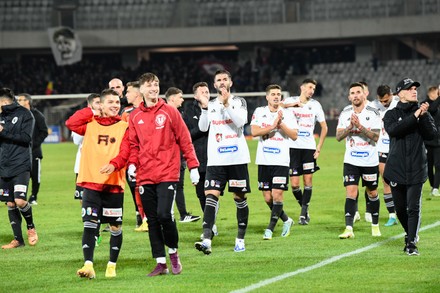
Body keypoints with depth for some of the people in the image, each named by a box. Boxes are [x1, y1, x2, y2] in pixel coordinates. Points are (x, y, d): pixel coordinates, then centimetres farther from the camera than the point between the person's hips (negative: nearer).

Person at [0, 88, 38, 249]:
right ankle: (18, 239, 14)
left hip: (21, 166, -6)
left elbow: (26, 137, -14)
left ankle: (31, 226, 10)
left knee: (20, 201, -17)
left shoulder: (25, 114, -4)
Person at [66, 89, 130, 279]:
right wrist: (92, 111, -1)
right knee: (89, 224, -10)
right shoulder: (90, 124, 9)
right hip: (91, 183, 0)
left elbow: (125, 153, -8)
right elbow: (71, 123, -8)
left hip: (114, 183, 0)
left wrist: (113, 164, -27)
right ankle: (88, 266, -16)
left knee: (115, 227, 7)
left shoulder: (124, 127, 3)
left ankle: (112, 266, 21)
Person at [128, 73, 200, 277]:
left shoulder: (169, 112, 1)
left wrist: (193, 166, -1)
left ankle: (173, 252, 6)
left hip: (167, 173, -4)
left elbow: (184, 139, 2)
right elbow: (133, 144, 13)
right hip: (145, 176, 4)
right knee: (153, 220, 4)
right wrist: (132, 164, -4)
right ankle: (161, 263, 11)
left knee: (164, 214, -17)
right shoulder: (135, 116, 9)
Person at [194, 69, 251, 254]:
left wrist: (226, 104, -21)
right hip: (216, 160, 2)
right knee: (211, 196, -12)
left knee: (239, 197, 5)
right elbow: (203, 127, 0)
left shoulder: (239, 102, 4)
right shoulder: (211, 104, 13)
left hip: (237, 158, -2)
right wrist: (204, 107, -12)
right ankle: (207, 240, -22)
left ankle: (240, 239, 16)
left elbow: (241, 121, -14)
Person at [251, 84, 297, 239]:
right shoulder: (259, 112, 5)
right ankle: (286, 220, 26)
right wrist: (273, 126, -14)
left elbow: (294, 135, -3)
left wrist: (281, 124, -13)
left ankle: (270, 228, -2)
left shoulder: (288, 114, 4)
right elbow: (254, 132, -8)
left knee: (277, 195, -11)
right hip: (264, 161, 2)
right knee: (267, 197, 5)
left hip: (281, 161, -2)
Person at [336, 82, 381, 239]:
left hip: (370, 160, -1)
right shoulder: (345, 114, 3)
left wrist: (360, 126, -25)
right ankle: (349, 228, -16)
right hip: (351, 160, 1)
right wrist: (350, 126, -19)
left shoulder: (373, 113, -6)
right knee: (351, 192, -11)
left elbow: (375, 137, -14)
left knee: (372, 193, 11)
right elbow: (338, 136, -3)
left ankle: (375, 225, 30)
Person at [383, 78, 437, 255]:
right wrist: (415, 116, -22)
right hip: (396, 168, 0)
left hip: (416, 169, 0)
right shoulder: (392, 114, 3)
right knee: (400, 208, 9)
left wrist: (424, 116, -19)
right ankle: (411, 233, 33)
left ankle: (411, 243, -4)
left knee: (414, 207, -9)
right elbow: (393, 130, -19)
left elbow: (432, 134, -6)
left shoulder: (423, 113, 7)